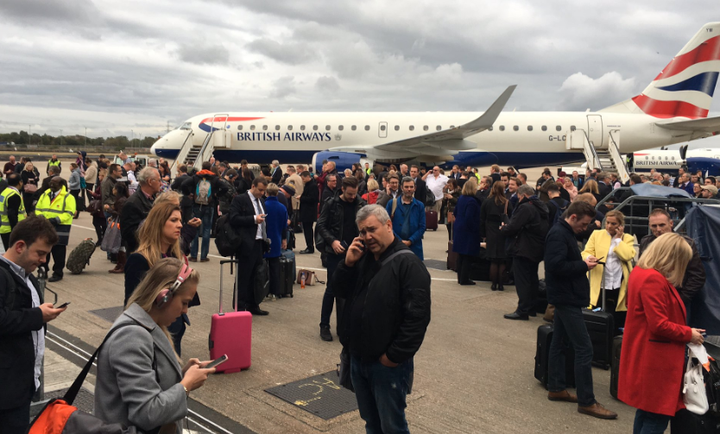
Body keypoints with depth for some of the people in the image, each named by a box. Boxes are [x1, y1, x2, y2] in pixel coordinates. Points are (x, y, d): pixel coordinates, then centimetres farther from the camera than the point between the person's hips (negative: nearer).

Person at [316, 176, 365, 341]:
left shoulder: (361, 205, 3)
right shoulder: (332, 204, -3)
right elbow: (321, 225, -3)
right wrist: (332, 241, -16)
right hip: (336, 253, -3)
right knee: (332, 288, 0)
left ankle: (342, 326, 19)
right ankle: (324, 325, 13)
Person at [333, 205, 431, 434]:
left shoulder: (408, 264, -16)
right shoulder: (362, 258, 8)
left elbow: (417, 316, -21)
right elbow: (341, 291, 10)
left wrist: (394, 356, -18)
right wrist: (348, 264, -7)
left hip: (388, 364, -7)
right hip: (358, 358, 7)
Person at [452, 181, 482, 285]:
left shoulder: (460, 198, 7)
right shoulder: (472, 201, -19)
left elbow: (455, 212, 15)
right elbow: (469, 218, -24)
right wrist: (475, 228, -15)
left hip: (458, 229, 9)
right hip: (468, 231, -9)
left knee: (461, 256, 15)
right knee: (468, 256, -1)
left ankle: (461, 278, 22)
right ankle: (464, 279, 2)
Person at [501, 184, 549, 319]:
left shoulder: (525, 207, -19)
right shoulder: (542, 206, 11)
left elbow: (513, 228, -22)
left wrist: (503, 228, 1)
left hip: (524, 249, -10)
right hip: (538, 249, 10)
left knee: (522, 280, -4)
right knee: (532, 279, 18)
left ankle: (522, 310, -3)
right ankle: (531, 307, 26)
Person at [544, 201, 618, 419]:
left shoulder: (565, 233, 14)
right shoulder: (559, 234, -19)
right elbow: (557, 266, -28)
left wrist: (583, 262, 2)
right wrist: (584, 265, -16)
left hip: (565, 297, 11)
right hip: (567, 298, -11)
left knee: (559, 342, 16)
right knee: (584, 348, -8)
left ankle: (556, 389, 26)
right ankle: (586, 402, -2)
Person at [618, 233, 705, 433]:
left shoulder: (640, 272, 8)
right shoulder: (654, 279, -24)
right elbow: (659, 325, -25)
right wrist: (689, 334, -9)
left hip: (647, 355, 10)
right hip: (655, 359, -10)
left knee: (647, 411, 19)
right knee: (657, 417, 0)